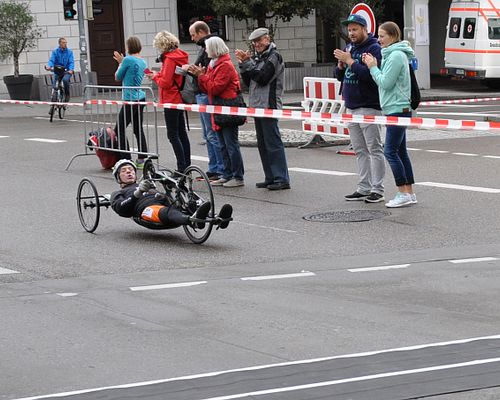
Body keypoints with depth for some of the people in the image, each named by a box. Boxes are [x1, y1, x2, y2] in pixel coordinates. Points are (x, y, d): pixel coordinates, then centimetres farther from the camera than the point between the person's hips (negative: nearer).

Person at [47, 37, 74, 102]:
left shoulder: (69, 51, 3)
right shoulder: (55, 51, 4)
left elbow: (71, 62, -6)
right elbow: (51, 60, -8)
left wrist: (71, 70, -26)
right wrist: (49, 66, -31)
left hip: (67, 71, -2)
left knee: (65, 79, -31)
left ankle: (67, 94, -11)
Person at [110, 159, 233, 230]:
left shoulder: (149, 186, 44)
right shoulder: (118, 194, 32)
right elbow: (120, 209, 6)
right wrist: (137, 193, -7)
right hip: (146, 209, -5)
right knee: (169, 212, -40)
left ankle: (219, 220, -57)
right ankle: (195, 221, -73)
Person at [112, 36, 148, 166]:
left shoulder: (128, 59, -13)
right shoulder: (143, 61, 11)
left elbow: (118, 77, -1)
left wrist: (120, 63, 15)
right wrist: (122, 62, 22)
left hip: (130, 99, -9)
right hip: (140, 98, 9)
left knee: (119, 130, -4)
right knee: (138, 129, 14)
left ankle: (126, 160, -8)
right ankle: (142, 159, 14)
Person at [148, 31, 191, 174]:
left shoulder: (169, 59, -18)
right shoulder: (180, 56, 10)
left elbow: (166, 83, -20)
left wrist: (155, 76, -4)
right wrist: (159, 75, 10)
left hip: (171, 100, -10)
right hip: (179, 98, 10)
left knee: (173, 135, -6)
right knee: (182, 133, 14)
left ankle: (182, 167, -9)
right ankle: (187, 165, 18)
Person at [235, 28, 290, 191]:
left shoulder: (274, 56, -7)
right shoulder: (257, 57, 18)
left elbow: (263, 78, -18)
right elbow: (248, 82, 15)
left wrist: (247, 63, -12)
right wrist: (243, 64, 2)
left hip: (269, 105, -9)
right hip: (257, 105, 9)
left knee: (273, 142, -10)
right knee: (262, 144, 10)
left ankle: (282, 179, -9)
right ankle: (270, 178, 16)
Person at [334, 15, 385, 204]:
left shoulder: (374, 48, -11)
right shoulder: (349, 48, 14)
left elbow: (370, 75, -23)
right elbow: (340, 76, 17)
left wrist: (350, 61, -21)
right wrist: (341, 65, -3)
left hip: (368, 106, -9)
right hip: (351, 107, 9)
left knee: (374, 149, -5)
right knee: (360, 150, 11)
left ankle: (377, 190, -5)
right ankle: (364, 188, 16)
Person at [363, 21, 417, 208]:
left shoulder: (396, 56, -15)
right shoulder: (391, 54, 17)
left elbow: (385, 82, -19)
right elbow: (385, 80, 15)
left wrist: (373, 67, -7)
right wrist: (374, 65, 4)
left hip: (397, 109, -11)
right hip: (396, 109, 11)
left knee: (390, 151, -11)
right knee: (400, 150, 11)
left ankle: (403, 193, -9)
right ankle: (409, 193, 13)